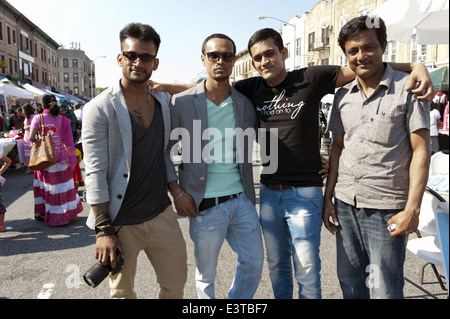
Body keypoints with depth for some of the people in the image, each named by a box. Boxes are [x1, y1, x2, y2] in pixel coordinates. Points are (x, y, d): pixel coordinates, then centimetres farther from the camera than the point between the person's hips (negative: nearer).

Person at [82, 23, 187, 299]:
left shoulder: (165, 103, 5)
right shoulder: (99, 109, -10)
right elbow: (95, 172, -12)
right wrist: (104, 229, -14)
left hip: (162, 214, 4)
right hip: (120, 222, -4)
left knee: (176, 284, 15)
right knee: (123, 292, 14)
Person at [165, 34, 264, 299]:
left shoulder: (246, 104, 4)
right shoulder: (182, 103, -5)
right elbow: (165, 150, 1)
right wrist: (177, 192, -8)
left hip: (242, 199, 3)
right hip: (204, 205, -3)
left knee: (254, 262, 13)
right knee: (206, 273, 13)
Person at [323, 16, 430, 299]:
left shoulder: (408, 88, -5)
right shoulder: (343, 96, 9)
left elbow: (420, 151, -7)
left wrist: (412, 209, -14)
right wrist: (328, 198, 10)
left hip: (386, 208, -4)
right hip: (345, 203, 5)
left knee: (384, 289, 4)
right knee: (349, 280, 17)